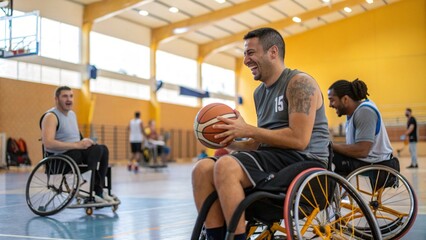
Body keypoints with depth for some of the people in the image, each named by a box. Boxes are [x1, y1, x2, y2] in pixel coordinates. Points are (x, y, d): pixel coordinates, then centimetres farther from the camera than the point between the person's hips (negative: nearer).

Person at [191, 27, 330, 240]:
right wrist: (230, 142, 1)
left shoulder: (299, 83, -6)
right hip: (272, 159, 8)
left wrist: (248, 130, -14)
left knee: (226, 166, -31)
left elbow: (299, 140, -18)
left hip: (304, 161, -8)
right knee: (202, 169, -11)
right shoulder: (260, 92, 19)